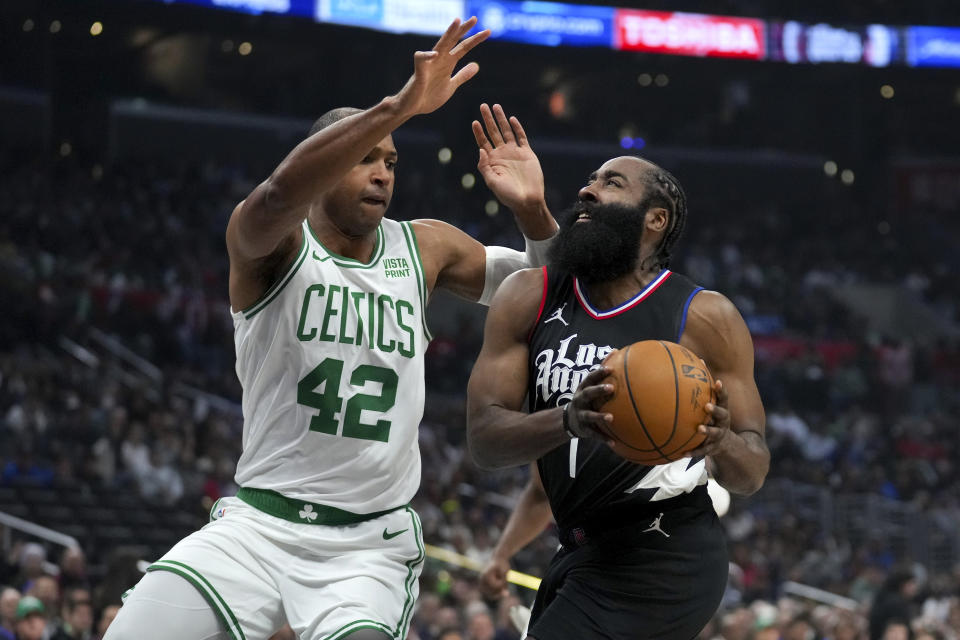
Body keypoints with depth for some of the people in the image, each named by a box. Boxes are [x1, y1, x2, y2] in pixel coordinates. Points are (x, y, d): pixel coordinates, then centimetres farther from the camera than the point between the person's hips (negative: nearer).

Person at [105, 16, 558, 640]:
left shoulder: (425, 249, 9)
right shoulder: (273, 244, -5)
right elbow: (278, 196, -29)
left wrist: (533, 210, -8)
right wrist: (400, 106, -39)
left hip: (371, 546, 2)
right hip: (260, 523, -2)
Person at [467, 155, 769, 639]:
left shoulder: (705, 318, -7)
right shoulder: (528, 299, 3)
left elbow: (751, 475, -2)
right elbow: (483, 440, -7)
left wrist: (721, 444, -26)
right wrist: (568, 420, -27)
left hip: (662, 561, -6)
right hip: (581, 556, 6)